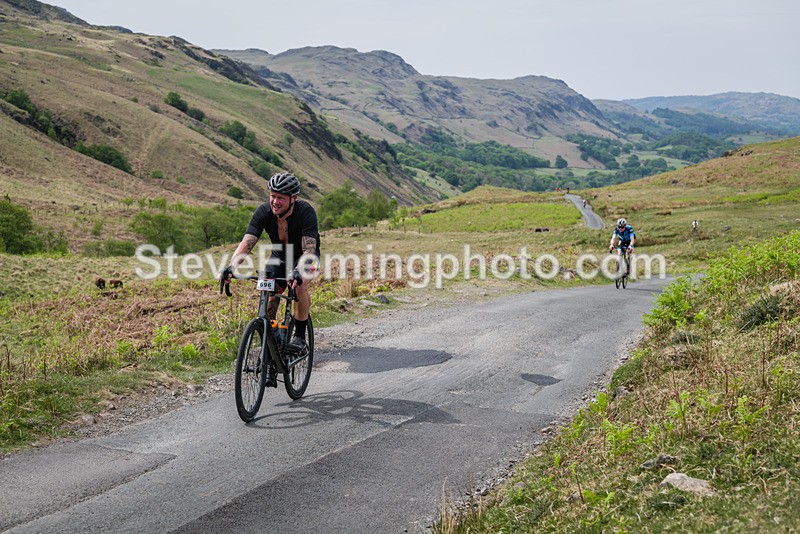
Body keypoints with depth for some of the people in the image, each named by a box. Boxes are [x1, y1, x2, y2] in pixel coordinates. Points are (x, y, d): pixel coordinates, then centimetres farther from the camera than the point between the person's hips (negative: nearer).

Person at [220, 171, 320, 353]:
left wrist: (298, 272, -61)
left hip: (304, 256, -4)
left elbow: (309, 250, -41)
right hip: (279, 255, 4)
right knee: (269, 294, -12)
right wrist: (231, 267, -50)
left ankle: (300, 336, -13)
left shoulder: (306, 212, -33)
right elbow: (246, 243, -32)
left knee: (300, 286, -29)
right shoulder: (264, 212, -25)